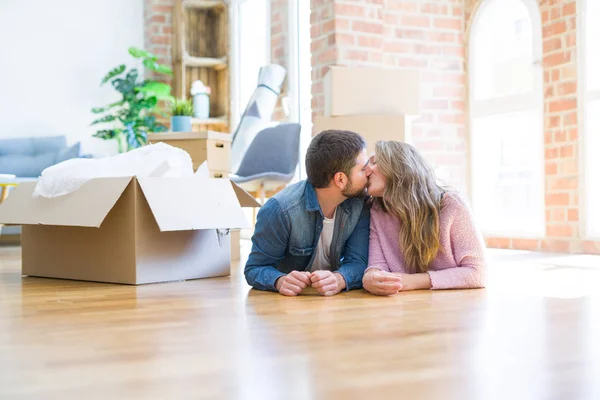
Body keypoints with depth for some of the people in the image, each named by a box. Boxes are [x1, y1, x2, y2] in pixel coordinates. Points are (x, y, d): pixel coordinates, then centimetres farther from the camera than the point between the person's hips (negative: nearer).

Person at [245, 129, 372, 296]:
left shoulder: (360, 203, -10)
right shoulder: (280, 210, -23)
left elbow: (358, 261, -13)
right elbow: (255, 269, -15)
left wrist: (339, 280, -36)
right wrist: (280, 281, -37)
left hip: (334, 303, 1)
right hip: (288, 302, 0)